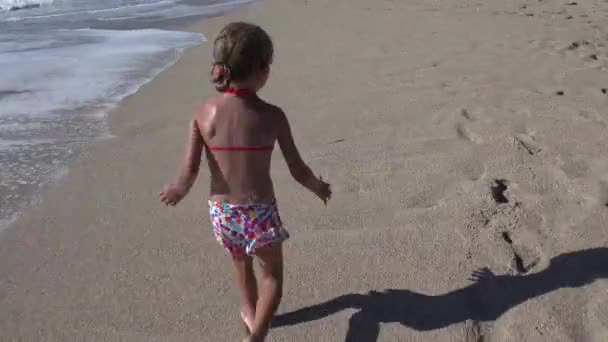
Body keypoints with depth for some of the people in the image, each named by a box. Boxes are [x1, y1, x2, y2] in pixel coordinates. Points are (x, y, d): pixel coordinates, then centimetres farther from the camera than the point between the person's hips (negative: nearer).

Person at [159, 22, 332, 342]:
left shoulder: (204, 113, -8)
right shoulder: (272, 116, -14)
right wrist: (319, 187, 12)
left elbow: (189, 171, -9)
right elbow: (298, 171, -8)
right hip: (259, 212, -3)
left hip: (221, 211, 3)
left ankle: (251, 312, 56)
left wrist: (177, 191, 13)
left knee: (240, 260, 33)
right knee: (272, 275, 21)